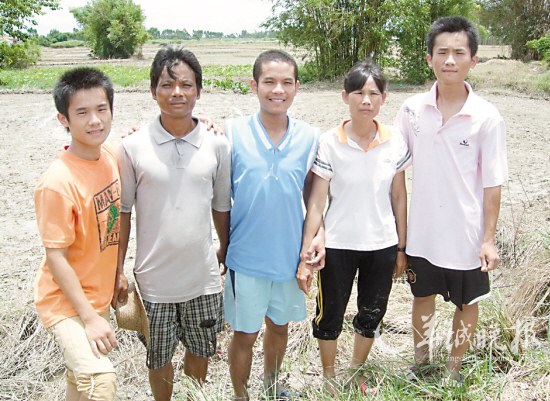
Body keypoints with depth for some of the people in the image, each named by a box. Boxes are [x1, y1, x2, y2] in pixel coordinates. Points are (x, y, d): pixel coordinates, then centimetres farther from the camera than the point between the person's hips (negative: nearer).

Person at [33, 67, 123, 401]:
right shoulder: (58, 183, -24)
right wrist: (89, 317, -19)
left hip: (99, 295, 7)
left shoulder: (111, 155, -5)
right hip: (66, 301, -7)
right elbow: (56, 257, -20)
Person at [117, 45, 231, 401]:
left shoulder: (217, 145, -4)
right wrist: (119, 270, -1)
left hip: (203, 275, 2)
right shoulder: (133, 147, -9)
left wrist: (226, 251, 14)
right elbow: (122, 211, -2)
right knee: (160, 358, 16)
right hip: (153, 278, -1)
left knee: (200, 354, 18)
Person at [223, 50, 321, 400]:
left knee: (280, 325, 21)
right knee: (245, 334, 11)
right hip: (246, 256, -3)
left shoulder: (309, 138, -3)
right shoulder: (232, 132, -11)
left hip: (290, 255, 3)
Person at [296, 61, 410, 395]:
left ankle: (357, 372, 43)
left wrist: (402, 248, 6)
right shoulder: (329, 144, -11)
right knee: (330, 316, 13)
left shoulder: (395, 143, -4)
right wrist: (305, 256, -11)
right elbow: (316, 203, -10)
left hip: (382, 246, 3)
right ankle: (329, 376, 38)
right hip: (338, 246, -2)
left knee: (371, 316, 18)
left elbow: (399, 198, 3)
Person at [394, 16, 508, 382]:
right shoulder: (412, 110, -6)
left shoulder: (487, 117, -13)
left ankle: (454, 370, 38)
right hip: (422, 231, 2)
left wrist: (489, 238, -9)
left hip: (467, 235, -2)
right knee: (423, 297, 20)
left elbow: (492, 184, -9)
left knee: (467, 303, 15)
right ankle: (421, 362, 42)